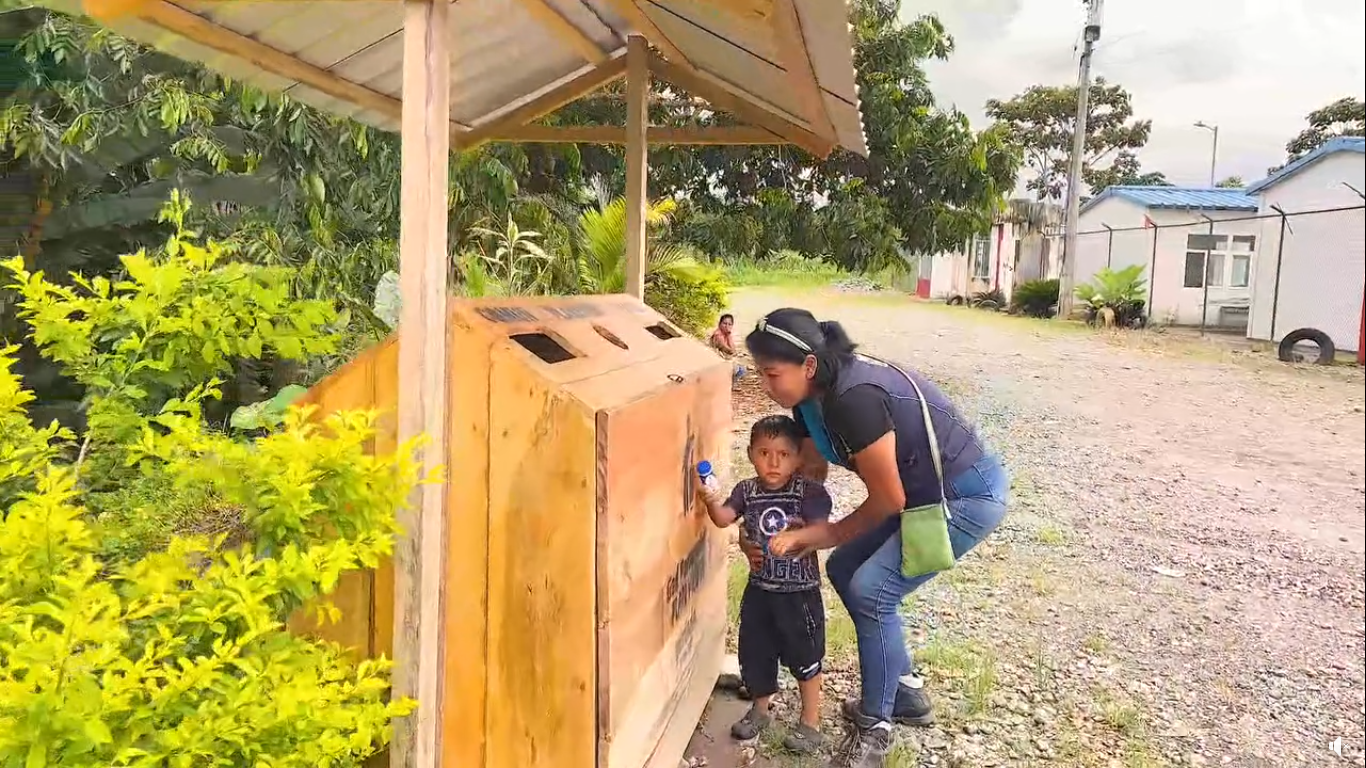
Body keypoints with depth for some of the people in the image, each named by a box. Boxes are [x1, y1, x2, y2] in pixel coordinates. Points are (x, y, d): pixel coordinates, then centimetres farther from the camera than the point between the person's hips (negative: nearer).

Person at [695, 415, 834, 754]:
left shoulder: (809, 491, -14)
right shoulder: (747, 490, -2)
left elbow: (820, 533, -17)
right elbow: (723, 518, -12)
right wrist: (709, 496, -30)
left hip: (800, 592, -4)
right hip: (759, 590, 4)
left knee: (805, 657, 7)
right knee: (754, 653, 16)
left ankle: (810, 722, 24)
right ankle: (759, 711, 38)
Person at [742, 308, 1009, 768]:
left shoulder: (855, 399, -31)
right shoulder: (815, 395, -4)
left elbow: (889, 499, -22)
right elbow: (810, 468, 5)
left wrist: (833, 534, -7)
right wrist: (789, 531, -8)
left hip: (970, 495, -9)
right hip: (924, 490, 10)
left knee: (871, 590, -13)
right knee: (844, 570, 10)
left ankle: (875, 726, 7)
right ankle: (906, 691, 26)